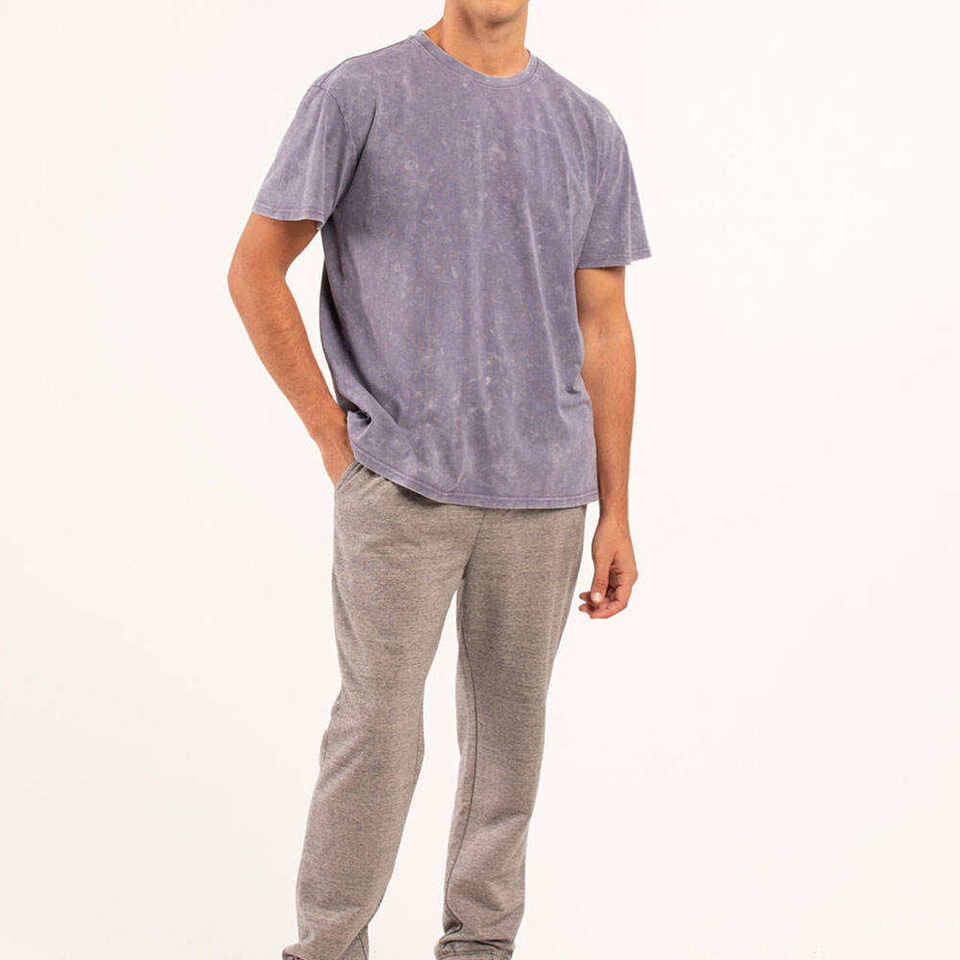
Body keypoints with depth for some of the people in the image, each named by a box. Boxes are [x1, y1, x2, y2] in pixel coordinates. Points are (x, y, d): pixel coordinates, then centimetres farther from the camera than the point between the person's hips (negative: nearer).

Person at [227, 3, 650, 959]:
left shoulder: (587, 129, 10)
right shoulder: (360, 97, -1)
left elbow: (603, 330, 10)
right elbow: (255, 271, 1)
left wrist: (615, 512, 8)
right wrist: (334, 433, -3)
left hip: (544, 492, 4)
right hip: (399, 483, -3)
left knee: (508, 728, 10)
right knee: (379, 730, -2)